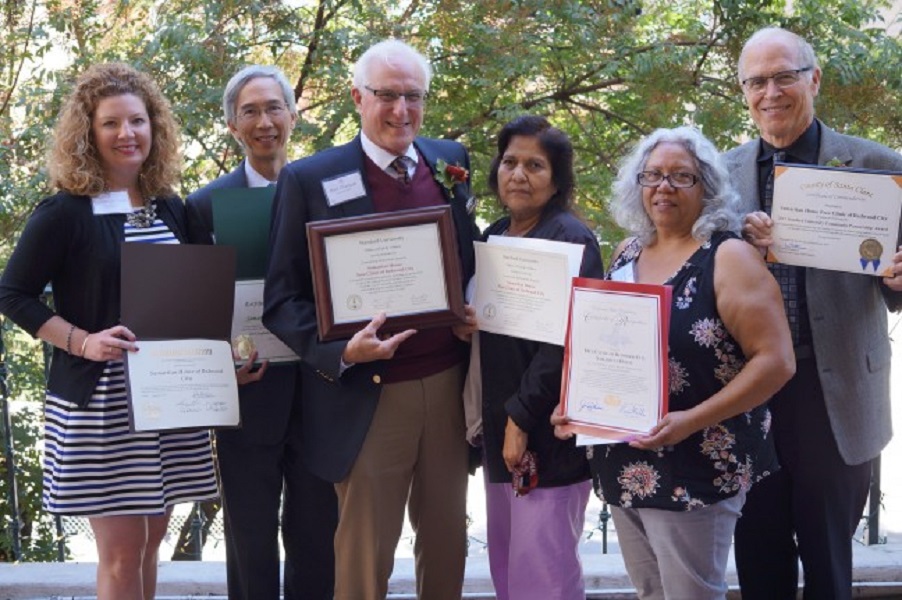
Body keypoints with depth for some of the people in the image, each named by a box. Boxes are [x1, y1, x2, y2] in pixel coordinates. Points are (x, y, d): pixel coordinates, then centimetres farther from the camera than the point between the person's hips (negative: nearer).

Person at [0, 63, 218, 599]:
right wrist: (83, 341, -18)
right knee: (121, 549, -3)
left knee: (150, 539, 13)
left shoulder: (172, 209, 9)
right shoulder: (64, 213, -7)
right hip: (97, 403, -5)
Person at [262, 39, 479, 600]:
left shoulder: (451, 161, 6)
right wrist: (341, 351, -25)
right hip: (369, 396, -4)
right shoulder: (310, 179, -8)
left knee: (447, 541, 17)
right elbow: (283, 299, -8)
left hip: (449, 385, 4)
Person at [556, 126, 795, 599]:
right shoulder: (627, 254, 9)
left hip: (695, 467, -6)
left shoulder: (728, 258, -11)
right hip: (624, 465, 6)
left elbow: (775, 360, -17)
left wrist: (693, 421, -23)